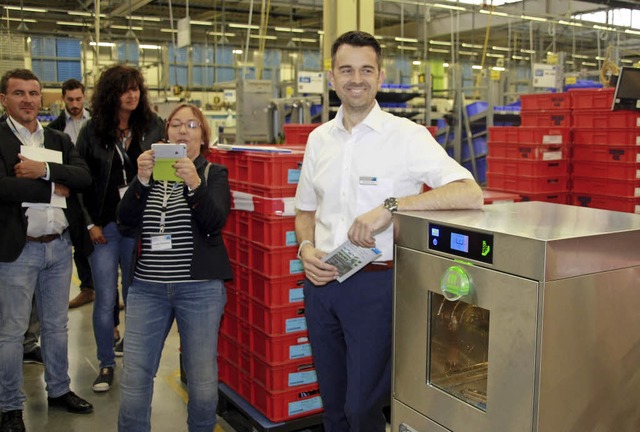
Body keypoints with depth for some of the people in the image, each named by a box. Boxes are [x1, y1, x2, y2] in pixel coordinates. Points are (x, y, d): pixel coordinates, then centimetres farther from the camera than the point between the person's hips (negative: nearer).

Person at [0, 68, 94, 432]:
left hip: (60, 246, 5)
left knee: (57, 326, 18)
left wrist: (44, 170, -18)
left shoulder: (60, 140, 9)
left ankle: (59, 390, 34)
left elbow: (84, 177, -5)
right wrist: (54, 188, -13)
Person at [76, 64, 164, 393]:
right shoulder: (93, 131, 1)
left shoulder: (153, 126, 3)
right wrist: (90, 223, -4)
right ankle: (106, 365, 20)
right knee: (105, 300, 3)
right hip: (104, 226, -1)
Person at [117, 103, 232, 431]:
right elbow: (126, 219, -1)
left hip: (200, 288, -2)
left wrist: (194, 184, -27)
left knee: (203, 380, 1)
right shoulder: (151, 169, 12)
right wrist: (142, 181, -17)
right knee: (134, 377, -1)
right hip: (147, 286, 2)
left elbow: (215, 222, -11)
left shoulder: (214, 173, 5)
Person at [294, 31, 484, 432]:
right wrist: (306, 248, -3)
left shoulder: (406, 136, -9)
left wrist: (391, 206, -27)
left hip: (375, 282, -5)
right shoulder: (319, 139, 7)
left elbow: (470, 193, -21)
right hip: (322, 280, 5)